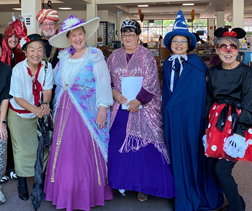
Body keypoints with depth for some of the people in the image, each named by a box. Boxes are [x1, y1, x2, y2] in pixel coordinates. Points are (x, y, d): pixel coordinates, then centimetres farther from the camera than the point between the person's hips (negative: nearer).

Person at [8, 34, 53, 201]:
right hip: (19, 115, -2)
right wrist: (35, 109, -33)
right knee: (23, 149, 5)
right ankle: (22, 182, 26)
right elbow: (18, 97, -18)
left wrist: (45, 104, -28)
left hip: (39, 114, 3)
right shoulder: (18, 69, -21)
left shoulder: (47, 67, -12)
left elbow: (47, 90, -6)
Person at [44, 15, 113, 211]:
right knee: (66, 154, 7)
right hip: (65, 112, 5)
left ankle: (89, 195, 14)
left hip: (88, 112, -5)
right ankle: (67, 193, 20)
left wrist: (103, 109, -15)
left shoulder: (95, 56, -5)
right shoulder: (63, 57, 11)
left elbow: (103, 84, -8)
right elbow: (58, 82, 15)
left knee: (87, 154, 0)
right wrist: (56, 109, 11)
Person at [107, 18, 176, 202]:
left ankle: (144, 185, 7)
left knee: (143, 145, -4)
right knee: (118, 144, 4)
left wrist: (138, 101, -16)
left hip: (141, 107, -3)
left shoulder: (146, 55, -2)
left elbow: (151, 82, -9)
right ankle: (122, 181, 19)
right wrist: (113, 92, -6)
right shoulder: (115, 56, 10)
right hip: (120, 108, 4)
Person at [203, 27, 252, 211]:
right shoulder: (213, 72, 8)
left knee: (222, 169, -9)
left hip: (236, 122, -5)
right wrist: (207, 126, 11)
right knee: (212, 167, 6)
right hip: (217, 122, 6)